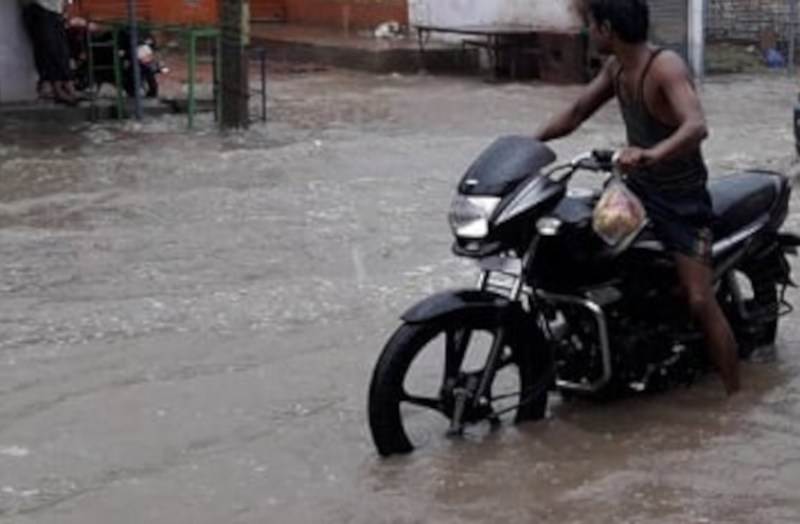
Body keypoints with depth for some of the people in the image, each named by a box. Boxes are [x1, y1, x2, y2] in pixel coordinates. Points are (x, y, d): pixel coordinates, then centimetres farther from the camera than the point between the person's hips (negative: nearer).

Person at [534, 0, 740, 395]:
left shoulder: (666, 67, -25)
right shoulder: (615, 68, 2)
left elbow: (697, 127, -40)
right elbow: (576, 113, 12)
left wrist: (651, 154, -58)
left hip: (682, 201, -8)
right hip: (637, 190, 9)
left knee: (700, 302, -15)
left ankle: (735, 398, -8)